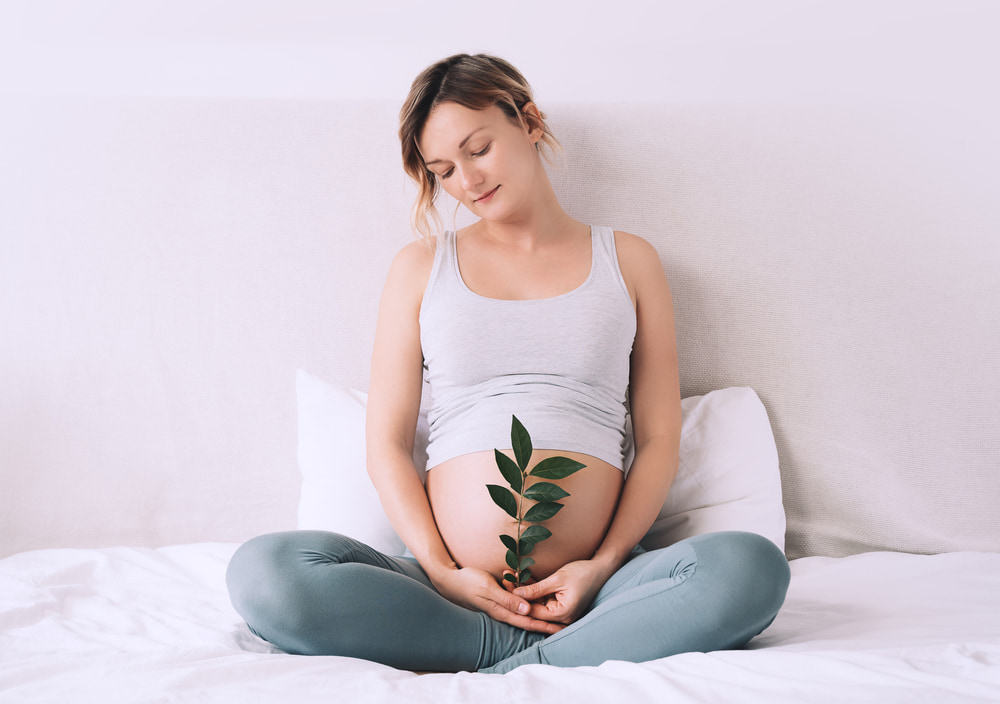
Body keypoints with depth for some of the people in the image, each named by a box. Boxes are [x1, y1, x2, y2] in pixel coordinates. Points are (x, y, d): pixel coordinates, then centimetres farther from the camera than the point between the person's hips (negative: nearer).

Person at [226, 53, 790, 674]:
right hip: (450, 589, 1)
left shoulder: (628, 261, 15)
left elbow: (660, 441, 10)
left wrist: (605, 564, -6)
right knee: (262, 572, -27)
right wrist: (443, 572, -8)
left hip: (586, 589, 0)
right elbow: (387, 443, 8)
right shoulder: (421, 268, 15)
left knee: (751, 568, -31)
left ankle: (485, 679, -23)